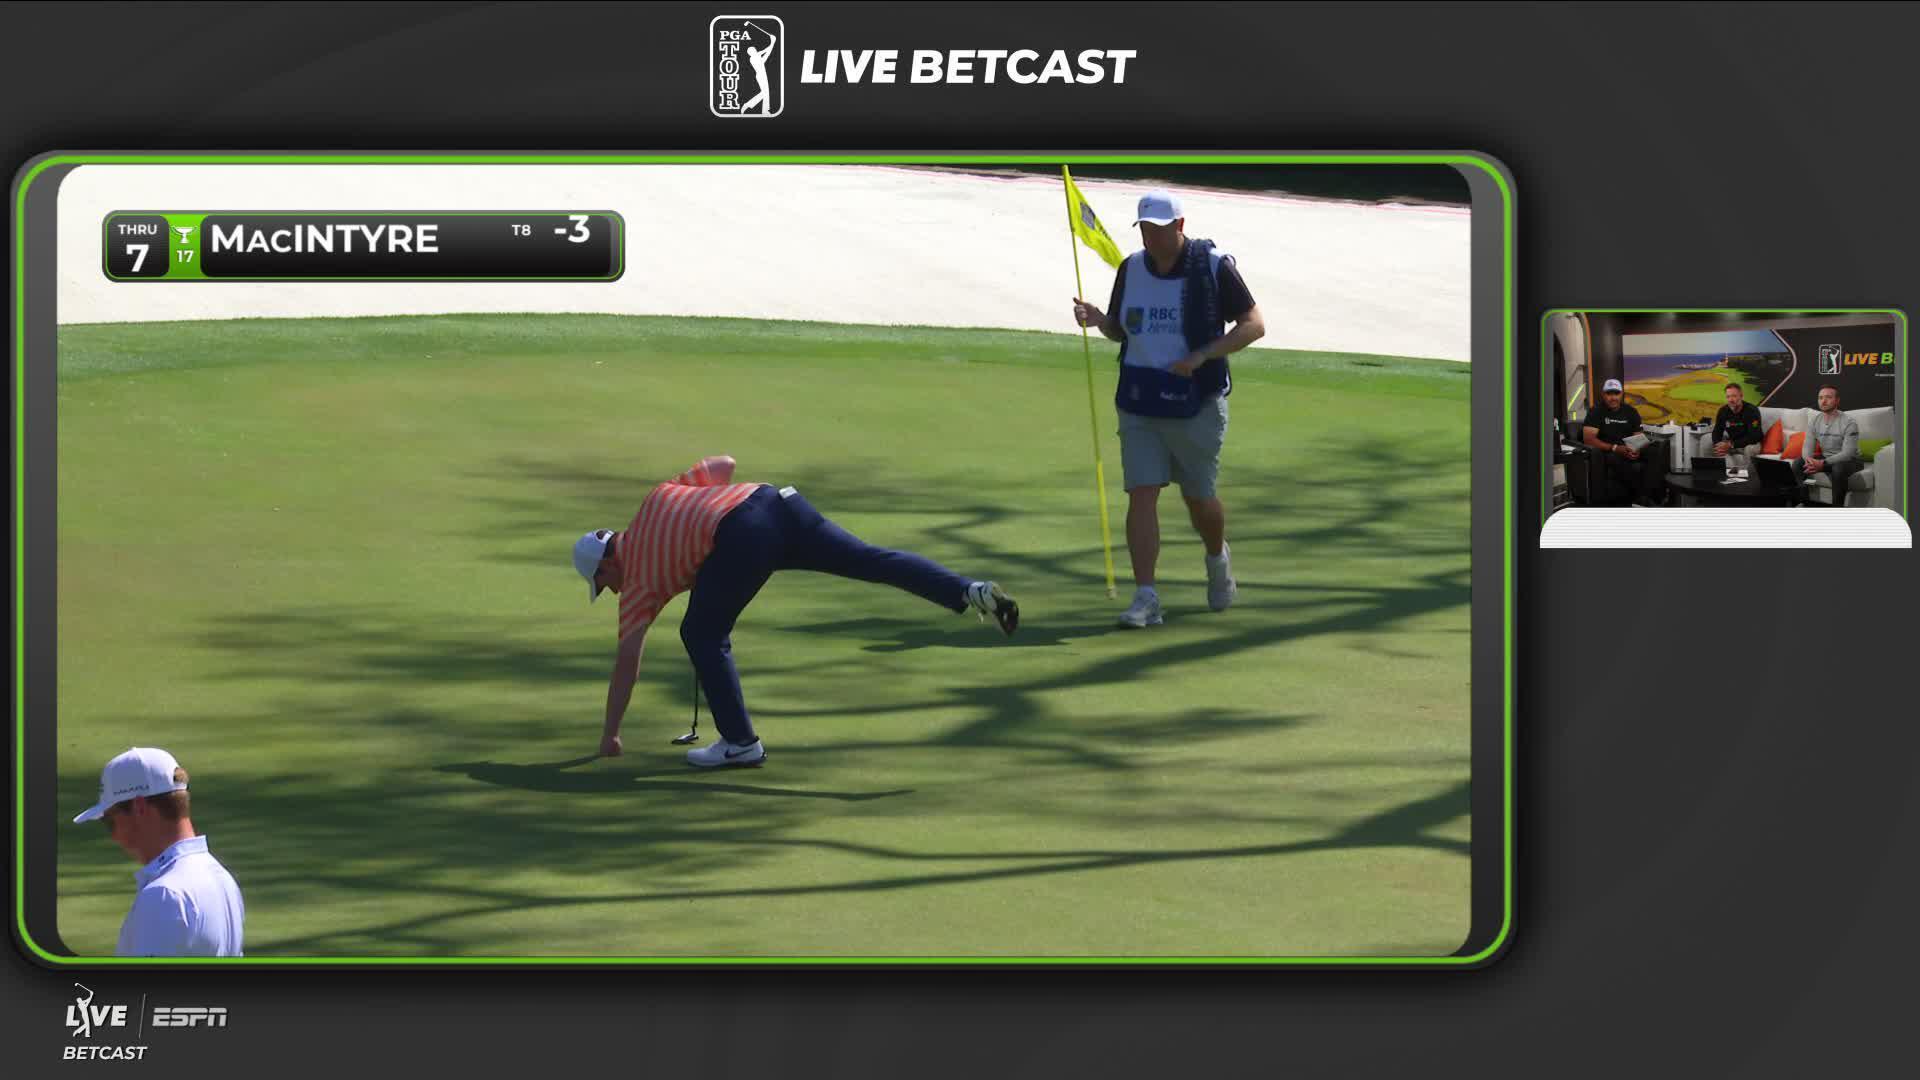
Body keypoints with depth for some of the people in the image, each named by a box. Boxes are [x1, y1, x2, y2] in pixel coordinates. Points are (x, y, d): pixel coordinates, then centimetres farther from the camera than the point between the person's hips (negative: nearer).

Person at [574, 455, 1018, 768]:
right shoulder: (657, 498, 35)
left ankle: (739, 742, 11)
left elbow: (627, 662, 19)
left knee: (702, 635, 11)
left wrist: (610, 735, 28)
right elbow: (725, 464, 35)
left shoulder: (637, 579, 19)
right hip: (777, 499, 6)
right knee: (873, 561, -1)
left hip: (740, 535, -6)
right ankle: (972, 591, -18)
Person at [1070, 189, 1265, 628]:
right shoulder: (1131, 269, 5)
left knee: (1199, 498, 8)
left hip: (1196, 405, -3)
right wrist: (1099, 321, -7)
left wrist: (1202, 356, -19)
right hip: (1138, 403, 3)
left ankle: (1218, 558, 41)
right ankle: (1145, 598, -10)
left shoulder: (1213, 267, -8)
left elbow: (1254, 325, -7)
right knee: (1141, 494, -8)